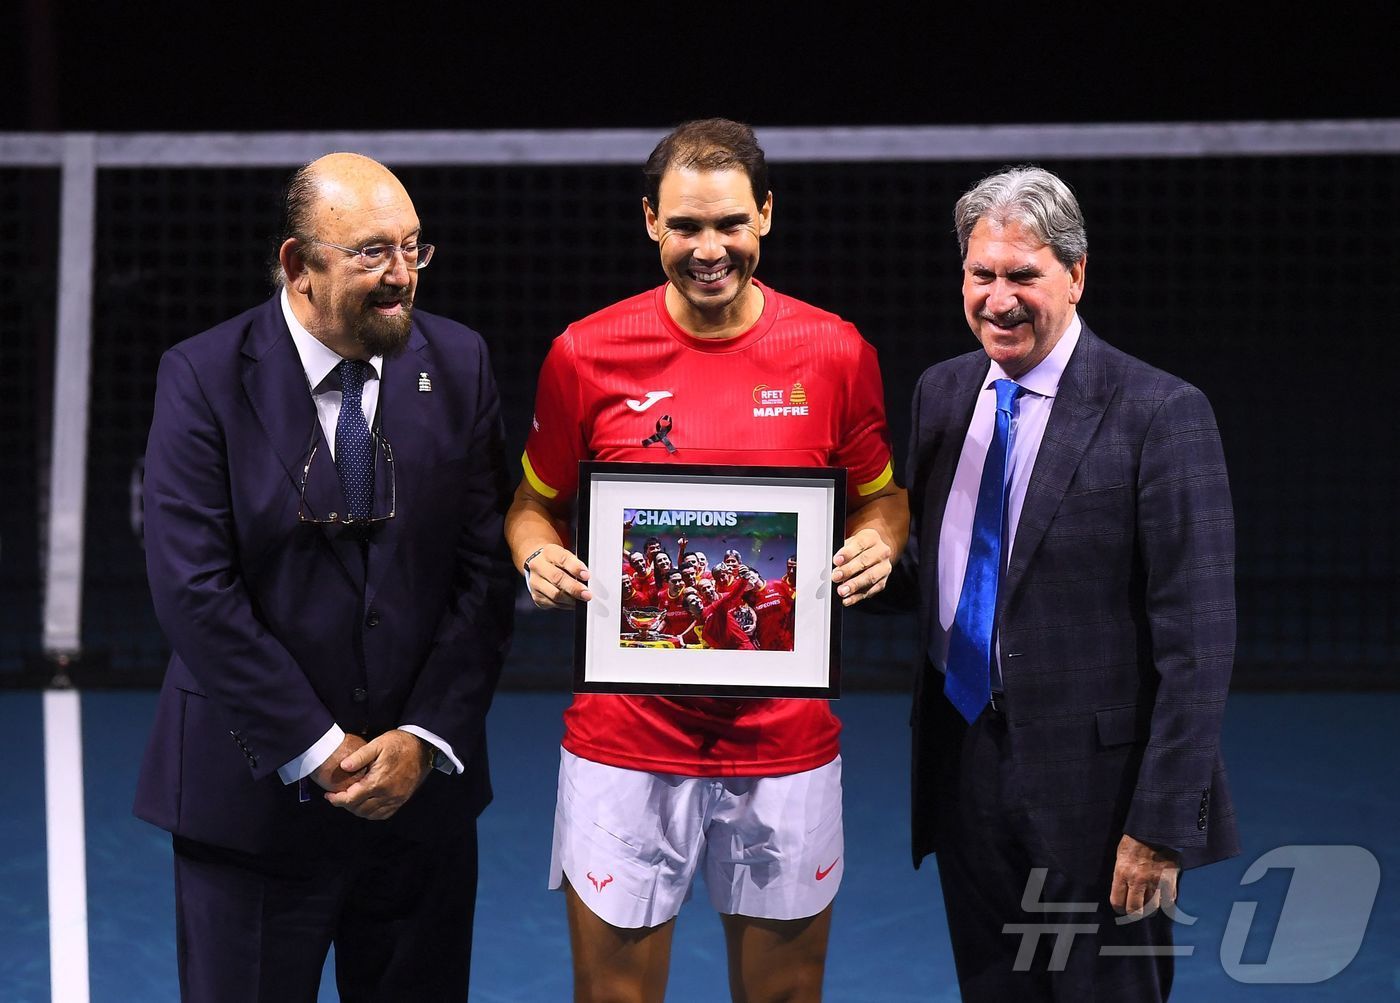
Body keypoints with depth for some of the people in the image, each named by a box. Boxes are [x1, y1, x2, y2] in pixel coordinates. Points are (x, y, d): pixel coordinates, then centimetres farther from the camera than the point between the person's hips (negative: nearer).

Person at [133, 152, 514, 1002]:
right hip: (255, 795, -2)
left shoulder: (458, 365, 1)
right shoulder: (203, 379, -8)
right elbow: (195, 589, -13)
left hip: (422, 787, 3)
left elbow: (486, 569, 0)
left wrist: (424, 739, -9)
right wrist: (318, 750, -14)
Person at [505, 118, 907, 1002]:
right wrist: (539, 555, -11)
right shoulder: (585, 354, -2)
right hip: (625, 738, -1)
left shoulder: (836, 352, -1)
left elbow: (879, 495, 13)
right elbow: (537, 503, 11)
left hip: (786, 741, 1)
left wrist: (880, 541, -9)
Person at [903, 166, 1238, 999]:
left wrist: (1163, 823, -17)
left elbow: (1197, 640, -14)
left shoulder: (1159, 414, -12)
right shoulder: (942, 394, 8)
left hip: (1095, 785, -6)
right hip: (966, 775, 6)